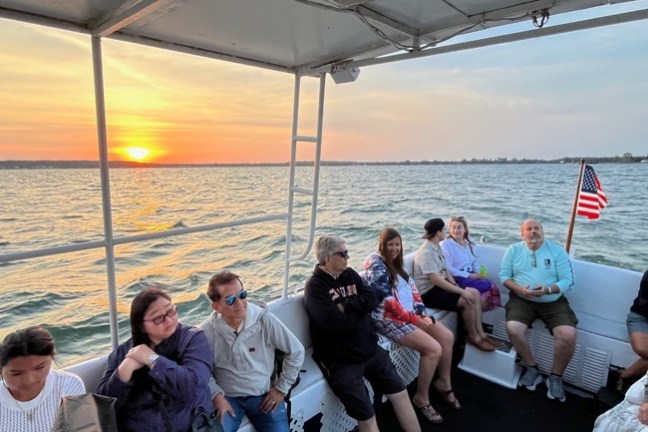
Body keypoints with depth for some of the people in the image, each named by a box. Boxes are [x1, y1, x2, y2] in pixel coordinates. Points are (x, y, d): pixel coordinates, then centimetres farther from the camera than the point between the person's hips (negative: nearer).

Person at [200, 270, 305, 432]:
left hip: (264, 395, 1)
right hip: (227, 397, 0)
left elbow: (296, 352, -6)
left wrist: (281, 388, -2)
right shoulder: (207, 330, -13)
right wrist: (216, 395, -14)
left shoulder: (265, 320, -16)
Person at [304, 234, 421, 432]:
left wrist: (345, 306, -16)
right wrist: (359, 309, -8)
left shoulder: (350, 274, 6)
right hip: (340, 360, -6)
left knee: (400, 393, 12)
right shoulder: (315, 286, -15)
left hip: (369, 350, 7)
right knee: (366, 416, -7)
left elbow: (372, 300, -4)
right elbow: (336, 322, -25)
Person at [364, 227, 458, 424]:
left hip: (411, 313, 9)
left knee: (447, 337, 4)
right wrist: (414, 319, -16)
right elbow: (388, 302, -20)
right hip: (389, 318, -9)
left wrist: (423, 313, -2)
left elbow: (412, 289, 12)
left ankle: (444, 384, 25)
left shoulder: (396, 264, 14)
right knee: (433, 349, -18)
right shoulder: (376, 265, -14)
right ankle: (421, 398, 3)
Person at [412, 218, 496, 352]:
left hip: (440, 285, 10)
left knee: (475, 294, -1)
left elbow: (445, 269, 14)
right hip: (429, 292, -10)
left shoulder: (437, 247, 8)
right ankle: (473, 336, 3)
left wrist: (455, 285, -2)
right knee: (467, 301, -19)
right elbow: (436, 279, -28)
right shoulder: (426, 252, -23)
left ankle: (480, 333, 6)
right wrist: (461, 291, -24)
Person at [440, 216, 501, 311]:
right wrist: (468, 275, -15)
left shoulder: (470, 243, 16)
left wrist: (478, 274, -2)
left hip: (471, 276, 7)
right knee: (489, 286, -23)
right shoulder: (445, 244, -6)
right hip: (457, 279, -6)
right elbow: (448, 268, -13)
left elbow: (475, 263, 19)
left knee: (493, 287, -20)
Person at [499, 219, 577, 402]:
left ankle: (556, 376, 3)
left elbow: (567, 280, -4)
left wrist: (548, 289, -22)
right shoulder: (514, 250, 4)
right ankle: (532, 368, 1)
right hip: (522, 299, 0)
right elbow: (504, 275, 1)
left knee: (569, 335, -23)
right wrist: (518, 288, -18)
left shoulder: (556, 250, 1)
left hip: (553, 302, 0)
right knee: (513, 328, -26)